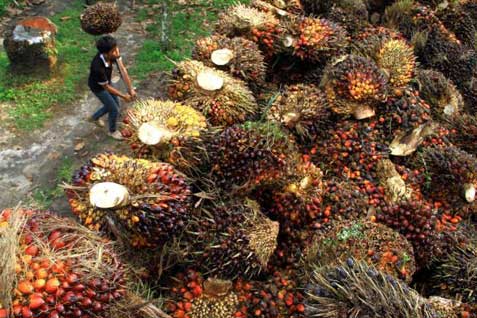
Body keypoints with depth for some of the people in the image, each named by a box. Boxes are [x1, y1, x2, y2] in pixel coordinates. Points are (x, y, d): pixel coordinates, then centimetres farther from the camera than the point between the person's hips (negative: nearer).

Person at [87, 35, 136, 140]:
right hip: (98, 87, -7)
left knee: (114, 104, 22)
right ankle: (112, 131, 32)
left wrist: (131, 89, -26)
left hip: (107, 81, 7)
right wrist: (123, 96, -20)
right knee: (114, 109, 3)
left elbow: (122, 69, -23)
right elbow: (106, 87, -28)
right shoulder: (98, 67, -43)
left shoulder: (113, 54, -27)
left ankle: (95, 117, 49)